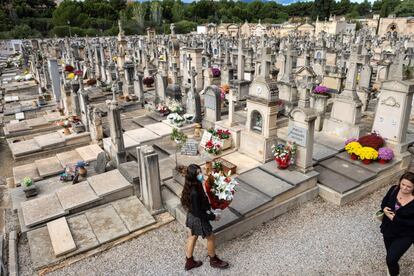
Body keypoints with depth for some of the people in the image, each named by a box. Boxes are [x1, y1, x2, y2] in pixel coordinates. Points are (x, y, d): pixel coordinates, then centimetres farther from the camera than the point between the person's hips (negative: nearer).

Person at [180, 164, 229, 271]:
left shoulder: (195, 186, -9)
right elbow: (198, 213, -28)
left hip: (192, 216, 8)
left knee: (192, 237, 24)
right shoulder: (194, 193, -36)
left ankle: (189, 262, 43)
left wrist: (208, 208, 4)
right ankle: (214, 260, 41)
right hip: (198, 219, -8)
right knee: (210, 238, 16)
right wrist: (213, 217, -17)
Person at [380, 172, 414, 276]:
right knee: (390, 256, 24)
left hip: (405, 235, -5)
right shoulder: (394, 189, -11)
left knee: (391, 259, -9)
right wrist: (384, 208, -14)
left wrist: (395, 219, -25)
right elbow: (385, 201, 6)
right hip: (388, 229, 5)